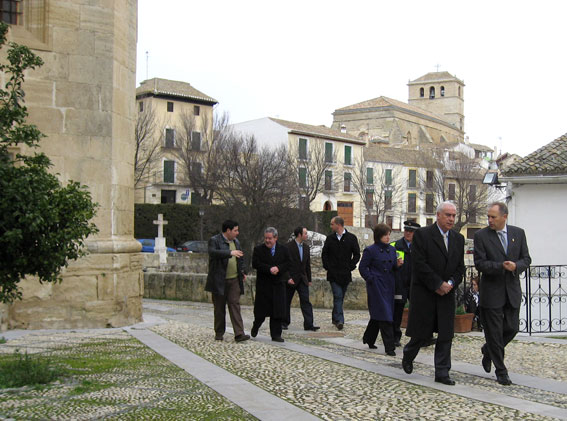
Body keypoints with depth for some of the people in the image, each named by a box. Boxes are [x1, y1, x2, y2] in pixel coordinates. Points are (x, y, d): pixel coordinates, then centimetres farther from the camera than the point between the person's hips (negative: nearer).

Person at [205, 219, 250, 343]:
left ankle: (239, 334, -11)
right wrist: (230, 253, -32)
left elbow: (240, 258, 26)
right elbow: (213, 252, -27)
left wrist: (242, 271, 13)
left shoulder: (236, 242, 15)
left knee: (235, 305, -5)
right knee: (219, 308, 5)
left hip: (234, 280, 5)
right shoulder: (214, 240, -7)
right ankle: (219, 333, 19)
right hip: (219, 281, -4)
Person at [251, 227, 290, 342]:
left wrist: (278, 268, -16)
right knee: (261, 310, 3)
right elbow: (255, 264, -11)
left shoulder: (283, 250, 8)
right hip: (263, 284, -2)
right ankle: (255, 326, 32)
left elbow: (287, 264, 2)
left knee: (278, 311, -2)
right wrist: (269, 269, -19)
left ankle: (276, 334, 4)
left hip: (278, 284, 2)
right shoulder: (258, 249, 1)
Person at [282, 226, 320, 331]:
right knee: (286, 302, 6)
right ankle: (285, 323, 20)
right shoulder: (288, 247, -11)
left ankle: (309, 324, -8)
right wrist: (288, 278, -18)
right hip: (291, 279, -5)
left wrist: (309, 279, 14)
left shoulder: (306, 247, 10)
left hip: (302, 279, 5)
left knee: (306, 301, -5)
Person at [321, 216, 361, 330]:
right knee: (338, 296, -12)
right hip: (333, 273, -1)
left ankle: (335, 318, 22)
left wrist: (350, 266, -3)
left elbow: (357, 254, 6)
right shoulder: (330, 238, 7)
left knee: (340, 297, 9)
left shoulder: (352, 238, 2)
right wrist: (327, 266, 2)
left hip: (345, 273, 1)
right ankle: (339, 320, -17)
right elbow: (324, 253, 13)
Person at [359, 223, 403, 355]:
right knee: (384, 315, -9)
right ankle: (389, 347, -7)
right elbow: (362, 267, -4)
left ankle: (369, 339, 32)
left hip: (389, 285, 6)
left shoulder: (392, 249, 11)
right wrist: (371, 279, -11)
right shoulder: (370, 250, -7)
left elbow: (393, 268, 15)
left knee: (378, 315, 15)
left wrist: (397, 265, -6)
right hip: (376, 286, -6)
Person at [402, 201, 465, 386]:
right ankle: (407, 357, 32)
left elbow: (460, 267, 11)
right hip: (424, 293, -5)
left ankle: (442, 373, 7)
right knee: (421, 332, 4)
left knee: (446, 334, 1)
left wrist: (450, 283, -8)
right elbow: (419, 264, -15)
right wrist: (438, 284, -16)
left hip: (447, 293, 5)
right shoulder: (422, 235, -9)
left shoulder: (458, 239, 10)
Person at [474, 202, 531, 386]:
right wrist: (502, 266, -24)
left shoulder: (518, 233, 5)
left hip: (512, 290, 3)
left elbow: (526, 259, 6)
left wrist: (516, 266, -16)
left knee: (512, 328, 7)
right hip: (491, 292, -3)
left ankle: (488, 350, 35)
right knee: (494, 332, 1)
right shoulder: (481, 236, -6)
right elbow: (480, 264, -11)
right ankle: (501, 372, 13)